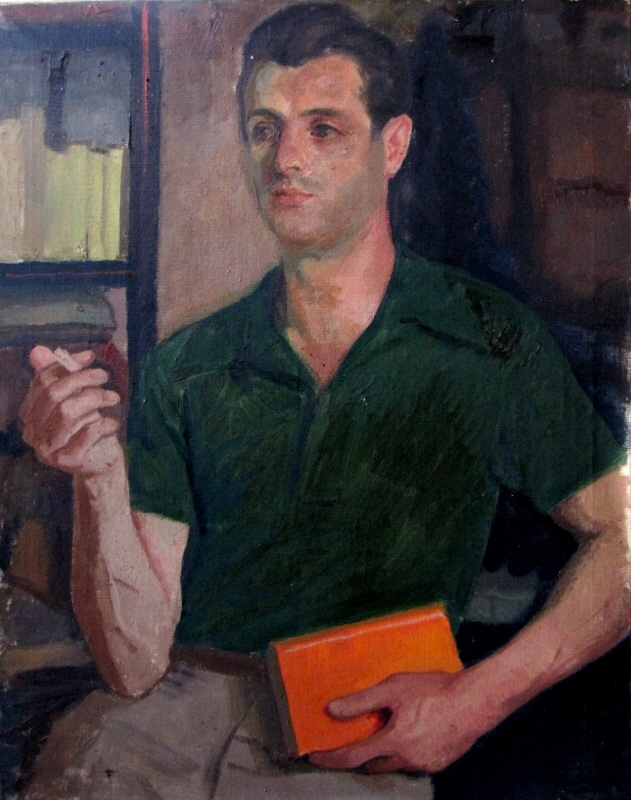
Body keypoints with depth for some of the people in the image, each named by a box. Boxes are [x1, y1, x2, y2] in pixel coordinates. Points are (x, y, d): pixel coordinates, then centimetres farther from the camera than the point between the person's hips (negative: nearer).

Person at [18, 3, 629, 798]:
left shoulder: (489, 343, -1)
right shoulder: (184, 370, 3)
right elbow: (136, 664, 0)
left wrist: (479, 697, -6)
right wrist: (99, 480, -18)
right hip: (181, 705, 1)